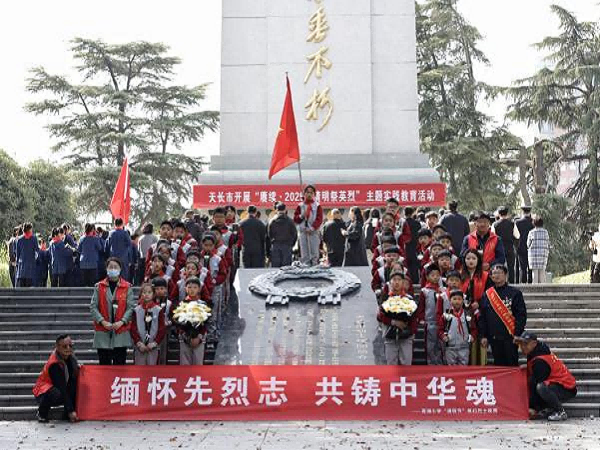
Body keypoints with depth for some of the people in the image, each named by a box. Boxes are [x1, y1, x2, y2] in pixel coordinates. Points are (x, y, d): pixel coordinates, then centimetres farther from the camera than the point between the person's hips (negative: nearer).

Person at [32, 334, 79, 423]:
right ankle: (42, 413, -7)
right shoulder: (54, 364, -27)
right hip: (42, 392, -7)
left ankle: (67, 414, -9)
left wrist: (76, 366, -10)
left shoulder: (69, 356, -5)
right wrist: (71, 411, -29)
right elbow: (62, 389, -28)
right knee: (58, 394, -38)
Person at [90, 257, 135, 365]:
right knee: (104, 364, 5)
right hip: (102, 332, 1)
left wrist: (122, 321, -14)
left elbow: (131, 307, -1)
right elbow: (93, 307, 1)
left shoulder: (127, 287, 4)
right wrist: (102, 321, -12)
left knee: (119, 363, 1)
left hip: (121, 331, -1)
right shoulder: (99, 286, 5)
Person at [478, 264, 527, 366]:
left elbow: (522, 315, -4)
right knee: (498, 364, 8)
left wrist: (518, 334, -12)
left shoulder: (515, 293, 1)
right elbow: (481, 317, 10)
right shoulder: (486, 295, 11)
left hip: (510, 336, -3)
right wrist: (483, 336, 3)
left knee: (512, 364, -2)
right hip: (494, 338, 3)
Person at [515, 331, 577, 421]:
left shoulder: (540, 361, -23)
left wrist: (532, 407, -21)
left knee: (540, 387, -38)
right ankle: (548, 410, 8)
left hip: (567, 390, -10)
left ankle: (560, 412, -16)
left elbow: (535, 383, -23)